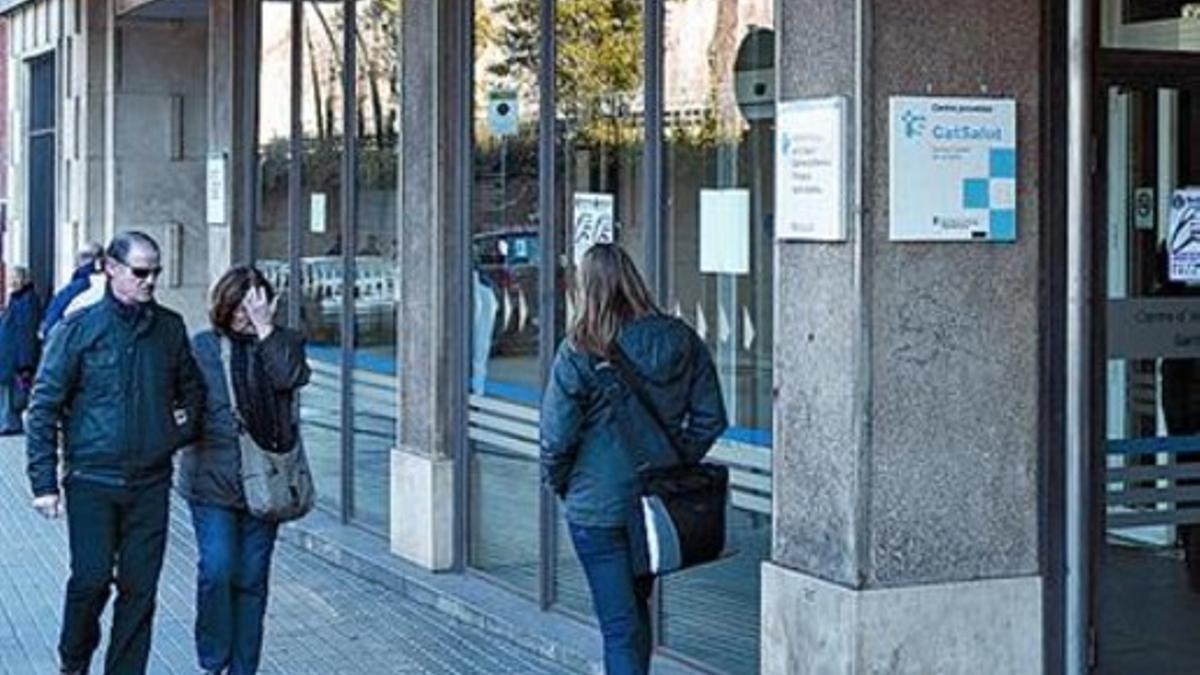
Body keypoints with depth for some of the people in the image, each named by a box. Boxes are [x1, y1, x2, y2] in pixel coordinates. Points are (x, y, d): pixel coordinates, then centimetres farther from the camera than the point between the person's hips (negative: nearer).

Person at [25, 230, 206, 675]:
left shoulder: (170, 328, 8)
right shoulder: (78, 329, -4)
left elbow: (192, 386, 25)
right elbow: (43, 408, -3)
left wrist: (185, 424, 5)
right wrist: (44, 482, -8)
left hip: (151, 482, 3)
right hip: (92, 480, -3)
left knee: (139, 588, 4)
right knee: (92, 579, -7)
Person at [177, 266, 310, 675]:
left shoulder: (283, 343, 6)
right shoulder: (201, 348, 5)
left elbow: (291, 377, -15)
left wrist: (264, 329, -15)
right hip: (212, 477, -1)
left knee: (251, 577, 7)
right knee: (216, 569, -13)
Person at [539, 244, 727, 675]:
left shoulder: (579, 354, -16)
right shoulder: (681, 341, -3)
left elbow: (557, 437, -13)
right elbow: (710, 419, 1)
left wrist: (557, 483, 5)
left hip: (597, 506, -5)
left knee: (619, 623, 0)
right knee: (636, 605, 23)